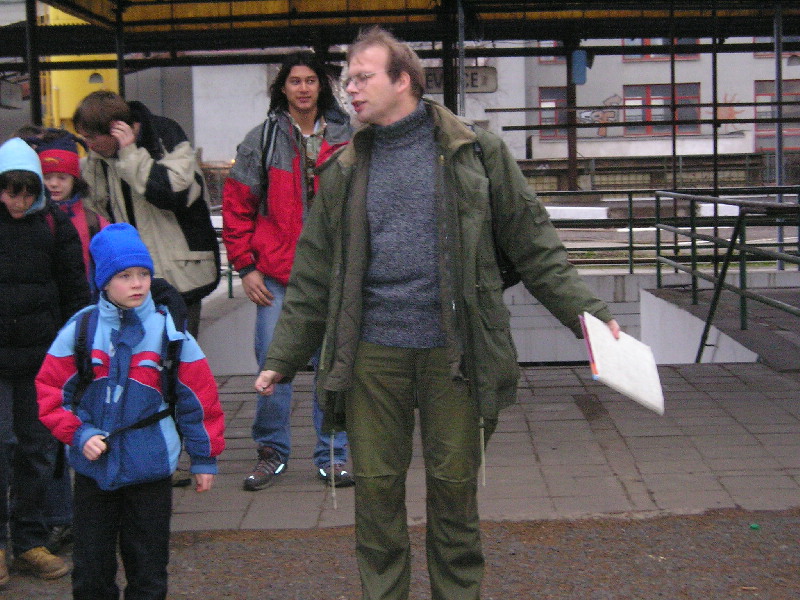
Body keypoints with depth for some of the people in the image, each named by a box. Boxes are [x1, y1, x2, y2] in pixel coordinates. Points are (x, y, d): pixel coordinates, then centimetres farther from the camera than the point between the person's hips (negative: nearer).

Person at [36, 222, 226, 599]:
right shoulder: (80, 330, -3)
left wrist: (204, 458, 4)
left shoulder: (169, 331, -3)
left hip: (151, 471, -1)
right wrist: (79, 435, -11)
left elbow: (199, 396, 2)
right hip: (92, 470, 1)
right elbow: (50, 391, 2)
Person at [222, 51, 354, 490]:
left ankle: (331, 457, 17)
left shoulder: (344, 139, 7)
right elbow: (236, 207, 4)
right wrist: (245, 267, -1)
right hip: (276, 273, -1)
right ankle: (271, 453, 17)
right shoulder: (262, 140, 3)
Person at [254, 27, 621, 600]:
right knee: (376, 488, 7)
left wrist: (587, 311, -6)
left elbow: (533, 244, 2)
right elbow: (315, 274, 12)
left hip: (452, 352, -2)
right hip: (372, 354, 2)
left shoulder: (475, 151, 1)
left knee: (455, 487, 7)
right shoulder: (345, 170, 9)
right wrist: (284, 358, 10)